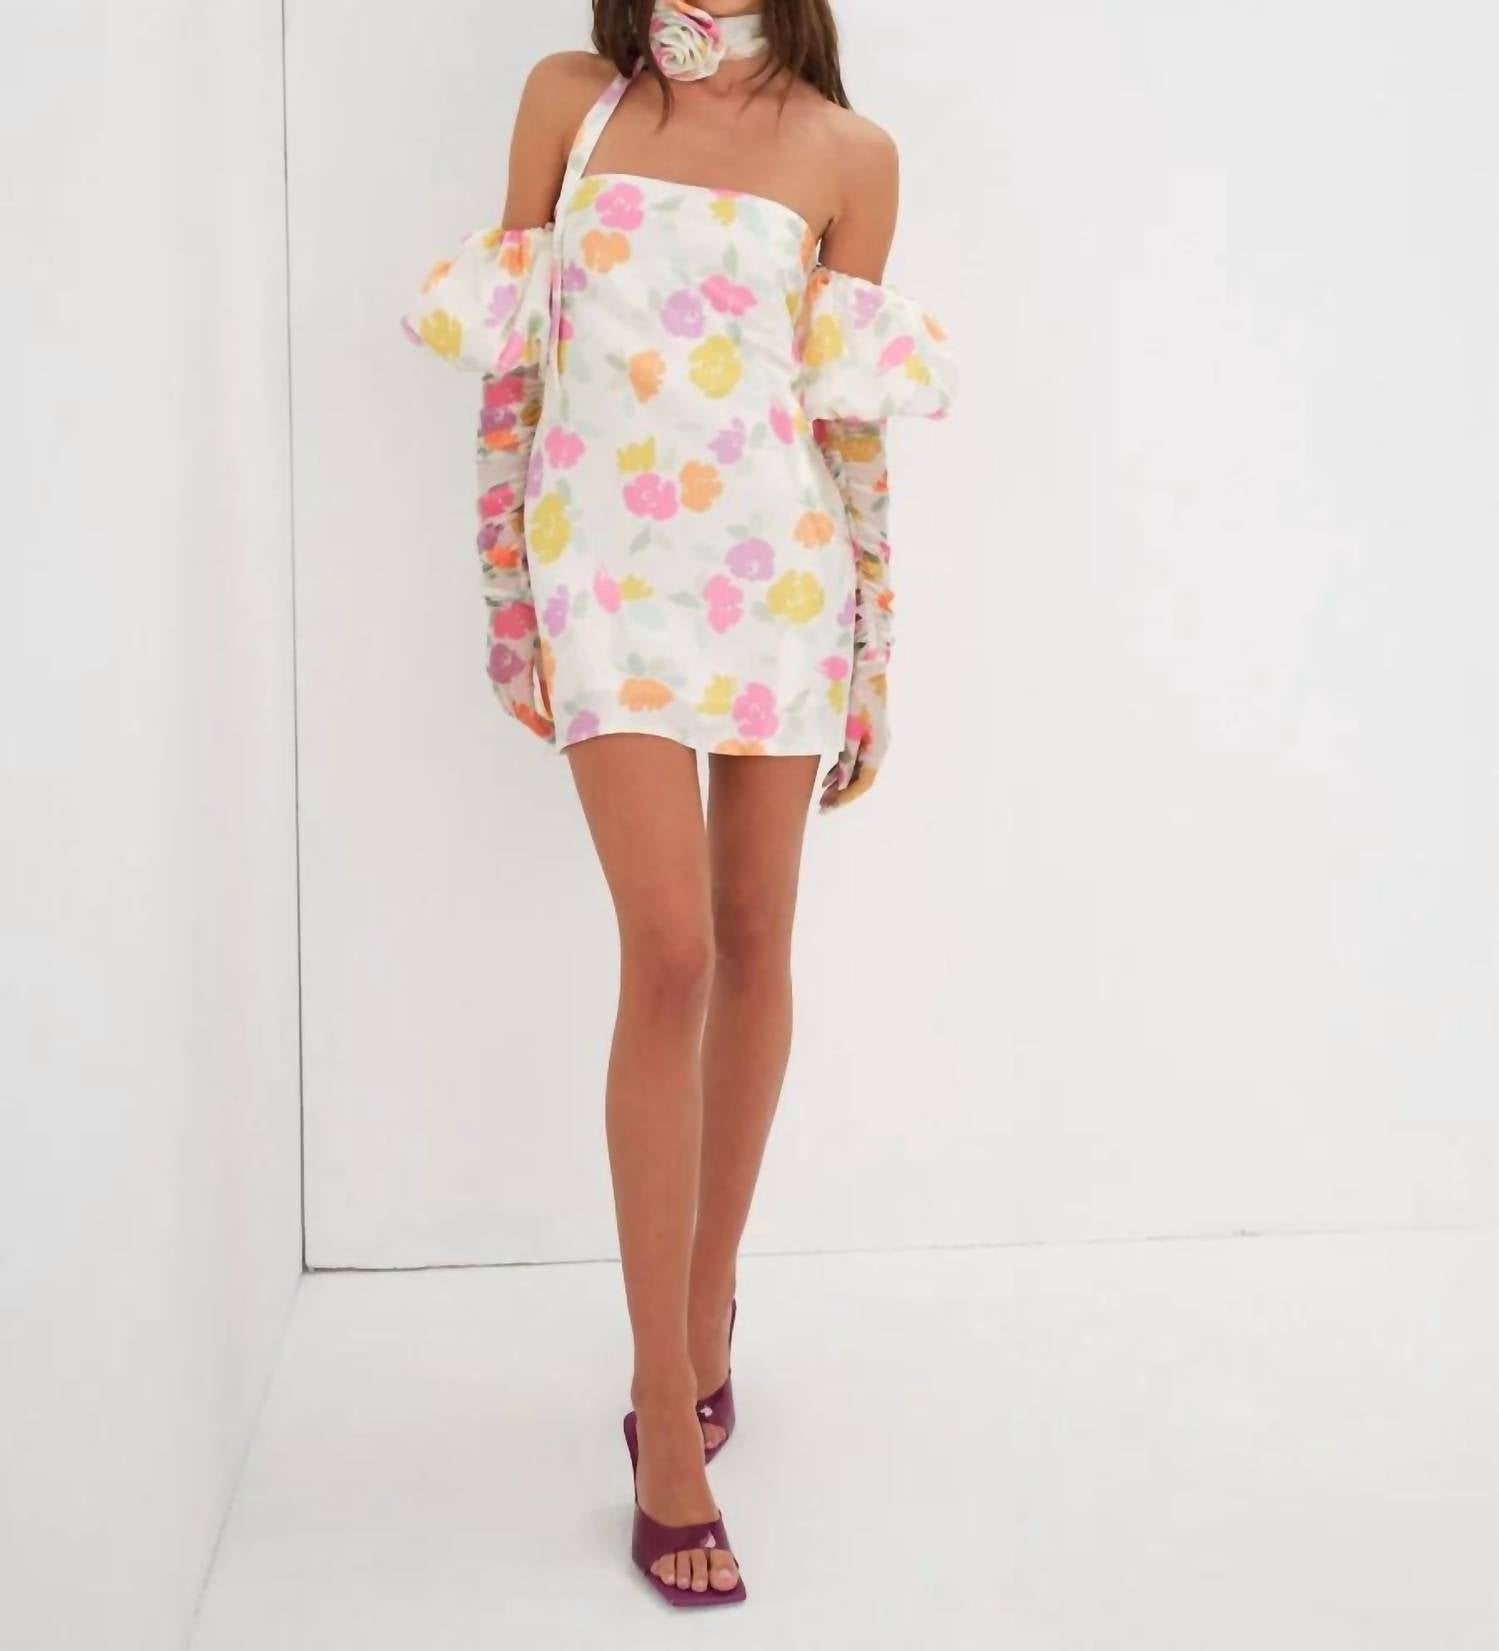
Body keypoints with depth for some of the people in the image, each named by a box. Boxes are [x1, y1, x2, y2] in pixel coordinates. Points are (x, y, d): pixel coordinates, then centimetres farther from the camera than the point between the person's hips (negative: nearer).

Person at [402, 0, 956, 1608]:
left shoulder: (848, 154, 4)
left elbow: (853, 425, 6)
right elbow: (508, 356, 7)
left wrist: (872, 649, 6)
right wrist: (507, 582, 5)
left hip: (777, 566, 2)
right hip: (609, 559, -1)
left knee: (753, 941, 7)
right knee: (669, 952, -11)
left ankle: (703, 1309, 27)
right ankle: (672, 1424, -4)